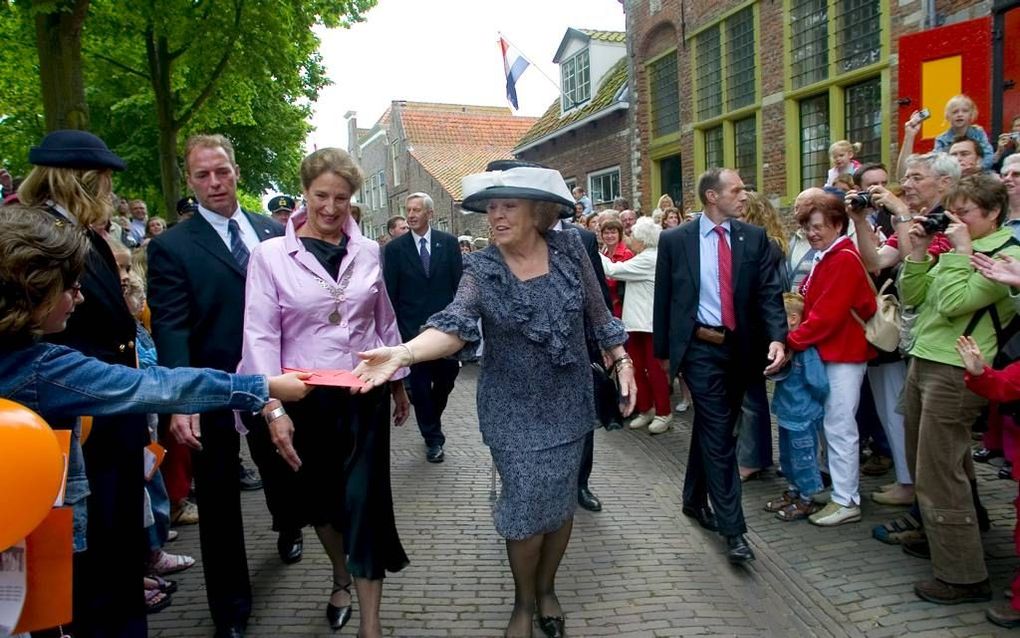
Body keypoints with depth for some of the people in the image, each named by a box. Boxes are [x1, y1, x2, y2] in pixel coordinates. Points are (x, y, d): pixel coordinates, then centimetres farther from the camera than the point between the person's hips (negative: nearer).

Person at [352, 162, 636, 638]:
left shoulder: (568, 249, -6)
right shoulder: (481, 270, -12)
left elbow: (597, 312, 4)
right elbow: (454, 327, -27)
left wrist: (621, 361, 3)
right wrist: (401, 353, -43)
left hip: (567, 402, 2)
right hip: (514, 410, -2)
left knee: (560, 500, 12)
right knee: (525, 506, 2)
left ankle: (546, 588, 38)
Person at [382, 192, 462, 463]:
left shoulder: (448, 242, 2)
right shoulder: (395, 248, -1)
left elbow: (459, 283, 2)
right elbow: (390, 293, -1)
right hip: (412, 329, -1)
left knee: (446, 377, 9)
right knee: (419, 385, 5)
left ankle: (432, 417, 39)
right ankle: (433, 437, 20)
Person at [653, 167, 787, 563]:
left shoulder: (754, 238, 2)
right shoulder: (675, 240, -4)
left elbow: (769, 291, -3)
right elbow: (663, 298, 1)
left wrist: (776, 338, -19)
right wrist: (663, 350, 3)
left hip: (738, 348, 4)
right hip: (700, 347, -3)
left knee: (709, 428, 17)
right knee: (719, 432, -7)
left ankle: (694, 499, 36)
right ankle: (733, 529, -1)